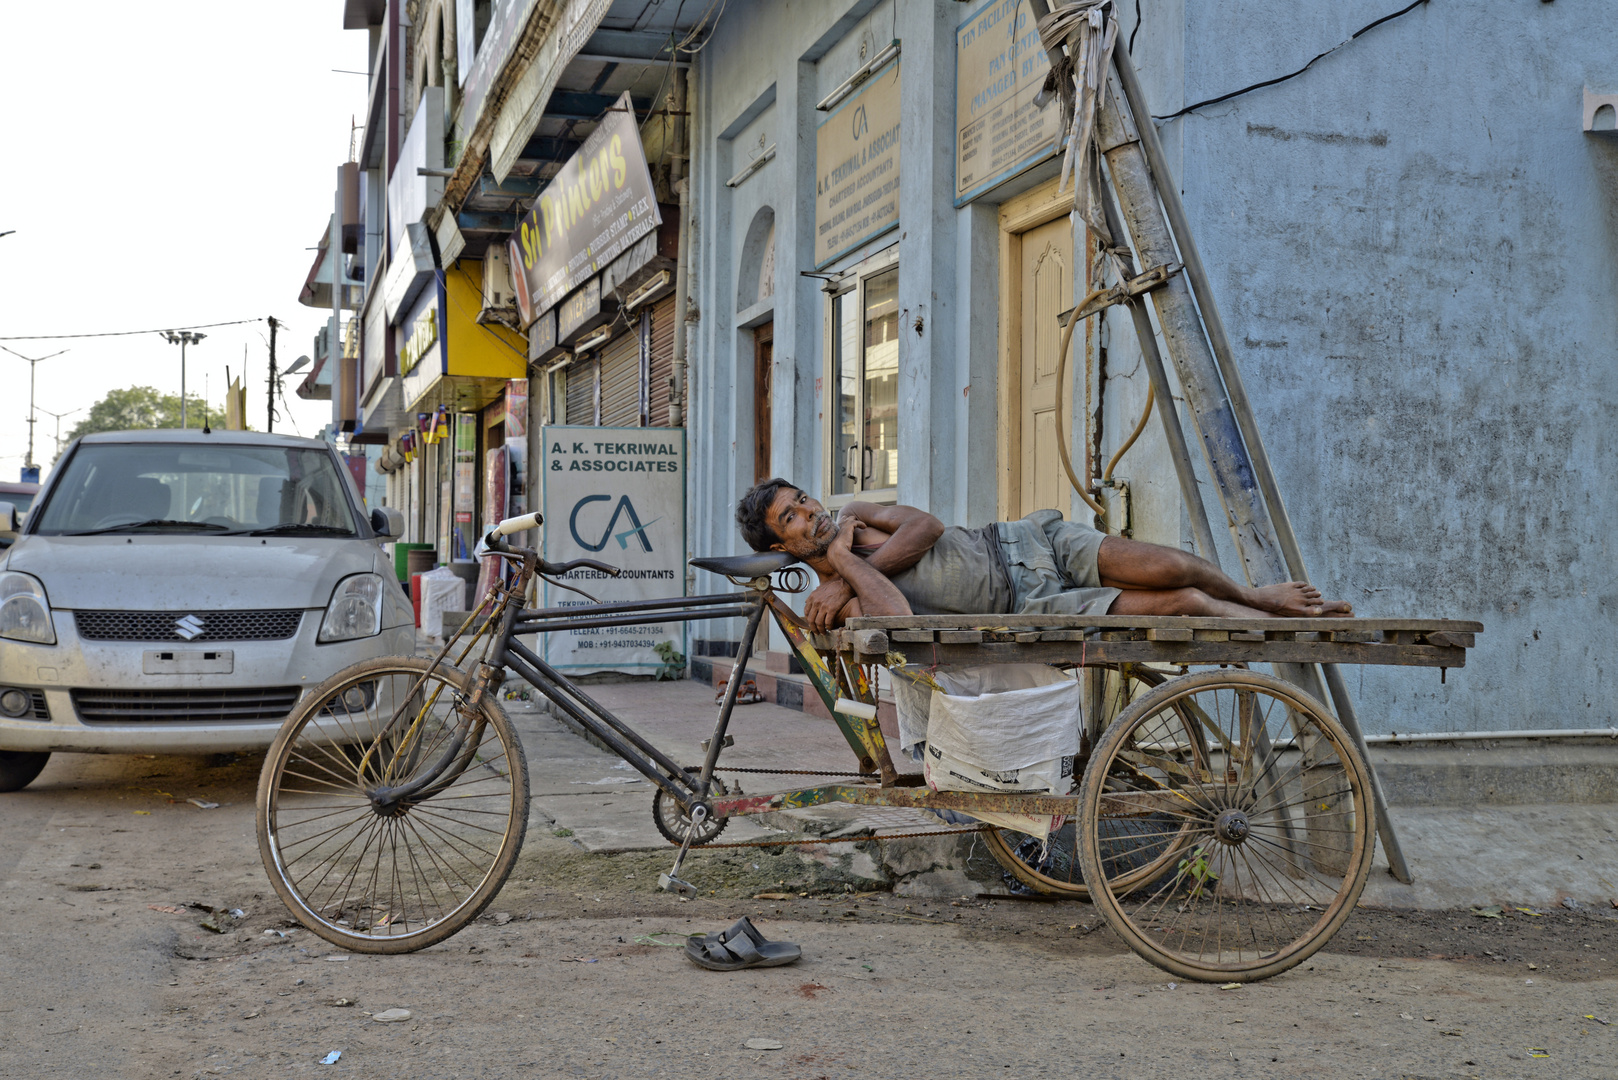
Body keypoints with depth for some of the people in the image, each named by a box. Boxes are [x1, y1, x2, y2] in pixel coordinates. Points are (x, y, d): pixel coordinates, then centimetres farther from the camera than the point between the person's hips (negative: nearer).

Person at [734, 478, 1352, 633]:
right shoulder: (833, 601, -6)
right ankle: (1296, 630, 5)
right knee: (1179, 604, -15)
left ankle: (1252, 595, 15)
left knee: (1167, 567, -15)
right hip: (1025, 607, -5)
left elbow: (926, 526, -4)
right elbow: (897, 618, -27)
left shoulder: (851, 517, 12)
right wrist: (846, 564, -16)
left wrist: (855, 566, -12)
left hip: (1022, 540, 5)